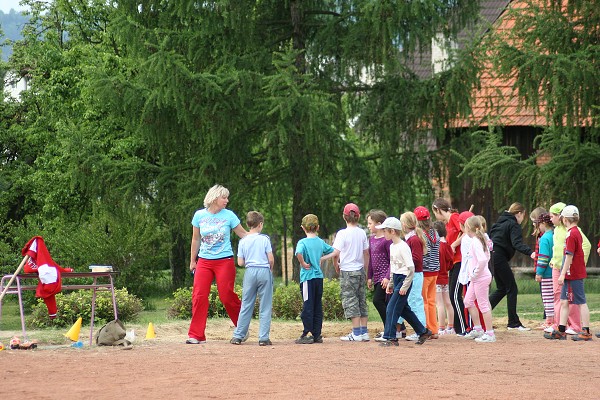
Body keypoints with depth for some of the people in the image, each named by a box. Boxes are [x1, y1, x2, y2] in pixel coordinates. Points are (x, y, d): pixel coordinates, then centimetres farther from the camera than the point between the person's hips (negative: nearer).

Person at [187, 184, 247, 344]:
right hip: (204, 261, 2)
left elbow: (243, 234, 4)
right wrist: (192, 261, 16)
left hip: (224, 261, -2)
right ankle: (196, 335, -1)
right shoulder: (199, 215, 3)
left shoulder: (229, 215, 0)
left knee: (227, 296, -4)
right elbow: (196, 239, 13)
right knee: (199, 296, -5)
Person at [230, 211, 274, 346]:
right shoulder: (265, 239, -4)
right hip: (264, 271, -2)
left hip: (250, 272, 2)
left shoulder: (243, 241, 3)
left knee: (246, 305, 8)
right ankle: (263, 338, -1)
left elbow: (240, 263, 1)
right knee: (265, 306, 2)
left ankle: (238, 336, 7)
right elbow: (271, 259, -6)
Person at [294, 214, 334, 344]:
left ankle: (307, 335, -4)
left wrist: (303, 264, -16)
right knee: (318, 306, 10)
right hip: (319, 277, 5)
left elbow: (299, 253, -31)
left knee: (308, 306, -3)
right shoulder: (321, 242, 7)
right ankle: (317, 334, 13)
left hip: (308, 277, -5)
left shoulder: (303, 242, -10)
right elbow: (333, 251, 19)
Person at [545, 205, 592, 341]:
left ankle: (586, 332, -4)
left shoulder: (571, 234, -16)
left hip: (574, 274, -10)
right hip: (571, 275, 10)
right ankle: (561, 331, 15)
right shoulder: (577, 232, 13)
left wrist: (563, 274, -19)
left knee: (581, 302, -6)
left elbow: (569, 256, -20)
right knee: (564, 301, 12)